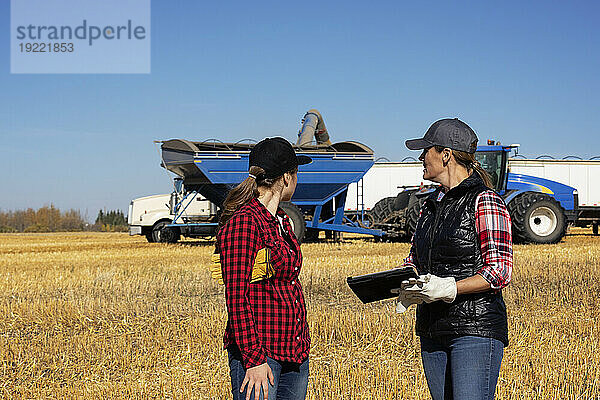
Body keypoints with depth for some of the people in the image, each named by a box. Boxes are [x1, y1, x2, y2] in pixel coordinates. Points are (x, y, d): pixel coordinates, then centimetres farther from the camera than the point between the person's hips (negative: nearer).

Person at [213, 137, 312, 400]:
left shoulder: (281, 222, 14)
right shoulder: (243, 222, -13)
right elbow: (236, 297, -16)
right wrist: (254, 359, -19)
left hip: (294, 349, 9)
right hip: (257, 350, -8)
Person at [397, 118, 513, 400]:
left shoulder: (485, 201, -8)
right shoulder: (431, 205, 16)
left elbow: (499, 272, -13)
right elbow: (415, 259, 23)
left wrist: (449, 289, -25)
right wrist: (403, 282, 0)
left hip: (476, 327, -8)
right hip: (432, 331, 8)